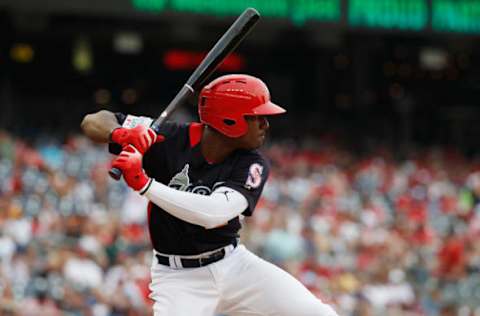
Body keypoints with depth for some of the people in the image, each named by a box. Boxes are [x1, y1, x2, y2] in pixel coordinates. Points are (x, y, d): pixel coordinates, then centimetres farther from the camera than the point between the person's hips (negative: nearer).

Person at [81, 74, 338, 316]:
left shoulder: (252, 166, -11)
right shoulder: (171, 139, -13)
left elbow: (213, 213, -30)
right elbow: (94, 122, -11)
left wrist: (144, 184, -37)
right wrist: (122, 134, -35)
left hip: (235, 264, 3)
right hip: (179, 277, -3)